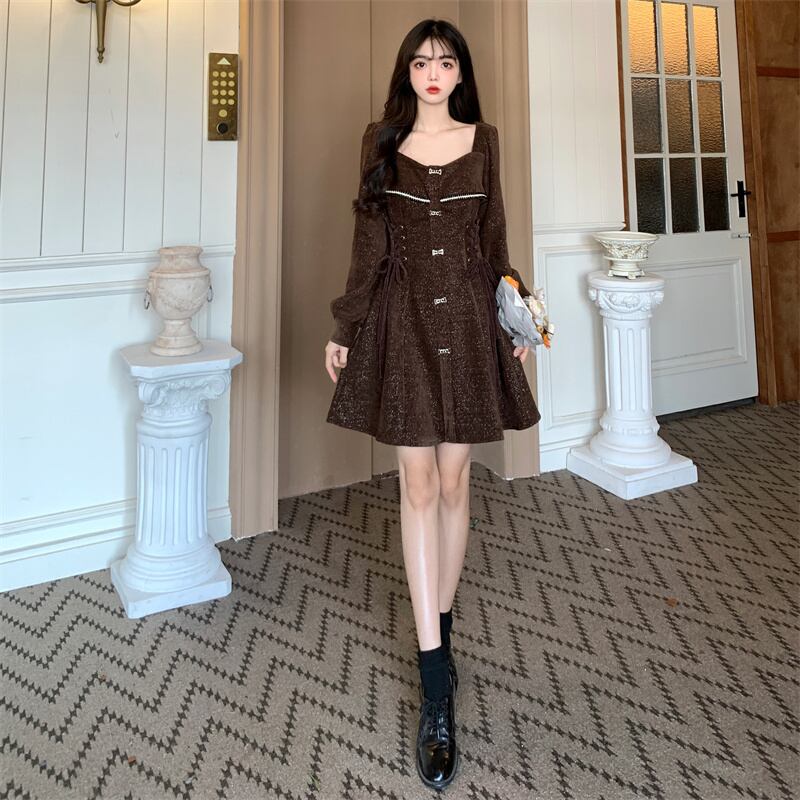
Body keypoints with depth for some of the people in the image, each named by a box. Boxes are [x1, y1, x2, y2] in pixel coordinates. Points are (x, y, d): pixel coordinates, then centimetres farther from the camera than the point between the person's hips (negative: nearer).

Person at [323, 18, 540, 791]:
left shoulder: (483, 139, 9)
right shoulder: (381, 139, 7)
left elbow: (493, 237, 12)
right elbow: (369, 243, 5)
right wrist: (344, 327, 3)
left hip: (468, 316, 2)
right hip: (403, 317, -1)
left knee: (453, 481, 5)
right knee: (418, 484, -5)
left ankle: (438, 632, 24)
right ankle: (436, 688, 0)